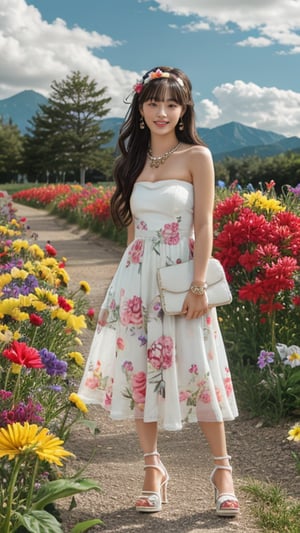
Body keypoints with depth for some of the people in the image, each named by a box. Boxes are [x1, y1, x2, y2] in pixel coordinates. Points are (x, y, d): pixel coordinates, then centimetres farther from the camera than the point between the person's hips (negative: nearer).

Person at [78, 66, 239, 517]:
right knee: (139, 368, 5)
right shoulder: (135, 160, 9)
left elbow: (203, 226, -8)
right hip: (137, 277, 4)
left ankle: (222, 470, 14)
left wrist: (199, 286, -14)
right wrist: (128, 277, 10)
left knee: (197, 369, -1)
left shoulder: (197, 156, -4)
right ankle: (152, 467, 18)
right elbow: (132, 224, 13)